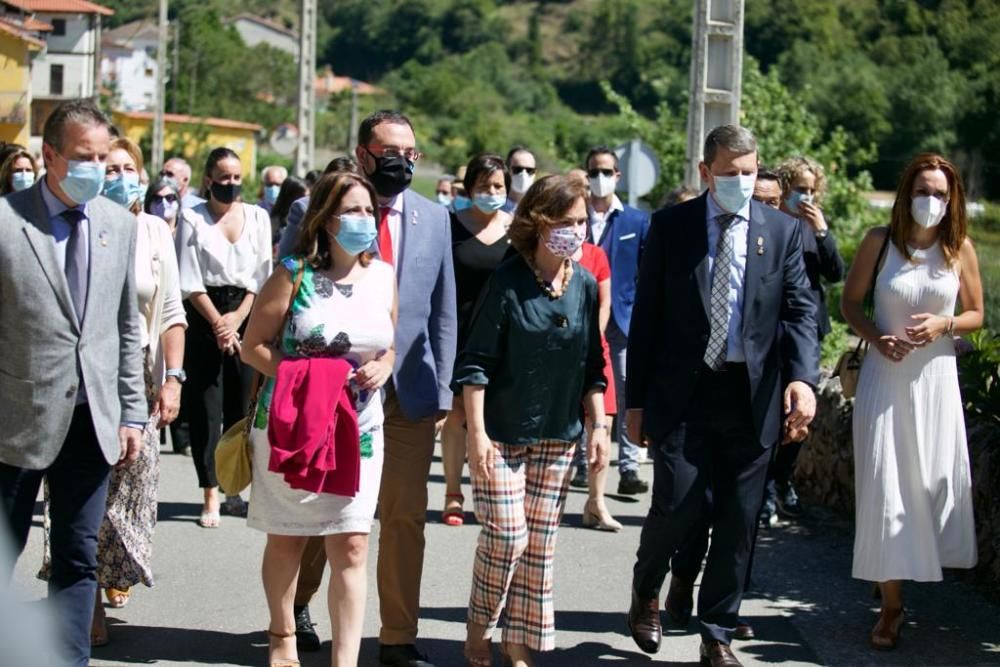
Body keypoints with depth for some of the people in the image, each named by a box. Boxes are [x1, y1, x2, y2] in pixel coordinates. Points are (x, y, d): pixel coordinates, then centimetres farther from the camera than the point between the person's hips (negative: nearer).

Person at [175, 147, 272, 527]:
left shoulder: (258, 217, 9)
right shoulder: (192, 219, 2)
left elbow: (261, 275, 6)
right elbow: (190, 282, -2)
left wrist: (238, 318, -5)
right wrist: (218, 323, -8)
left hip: (247, 315, 2)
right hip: (204, 317, -2)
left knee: (241, 407, 3)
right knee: (206, 408, -3)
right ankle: (210, 498, 0)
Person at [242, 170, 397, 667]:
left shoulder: (383, 277, 3)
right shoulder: (294, 275, -8)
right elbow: (253, 346, -6)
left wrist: (382, 368, -7)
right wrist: (300, 375, -19)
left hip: (357, 429, 2)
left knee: (351, 546, -3)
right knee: (287, 537, 14)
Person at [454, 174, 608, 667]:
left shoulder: (586, 286, 3)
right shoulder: (507, 282, -11)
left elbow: (593, 367, 11)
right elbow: (476, 363, -10)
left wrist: (598, 427, 6)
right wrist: (477, 433, -14)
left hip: (557, 436, 5)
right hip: (501, 432, -4)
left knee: (540, 541, 7)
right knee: (505, 535, -7)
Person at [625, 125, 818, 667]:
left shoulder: (783, 230, 6)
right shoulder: (671, 225, 2)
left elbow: (799, 310, 1)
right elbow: (646, 314, 3)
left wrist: (802, 377, -17)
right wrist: (636, 399, 1)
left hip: (751, 396, 2)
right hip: (683, 393, -1)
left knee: (737, 522, 5)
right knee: (677, 506, -7)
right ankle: (646, 589, 25)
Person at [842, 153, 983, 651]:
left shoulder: (959, 248, 0)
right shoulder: (879, 243, -3)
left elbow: (977, 314, 8)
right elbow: (849, 302, 4)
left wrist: (945, 324, -12)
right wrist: (876, 337, -13)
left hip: (935, 380, 1)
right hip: (885, 376, -1)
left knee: (934, 481, 4)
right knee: (884, 486, -3)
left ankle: (916, 568, 28)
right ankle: (891, 604, 3)